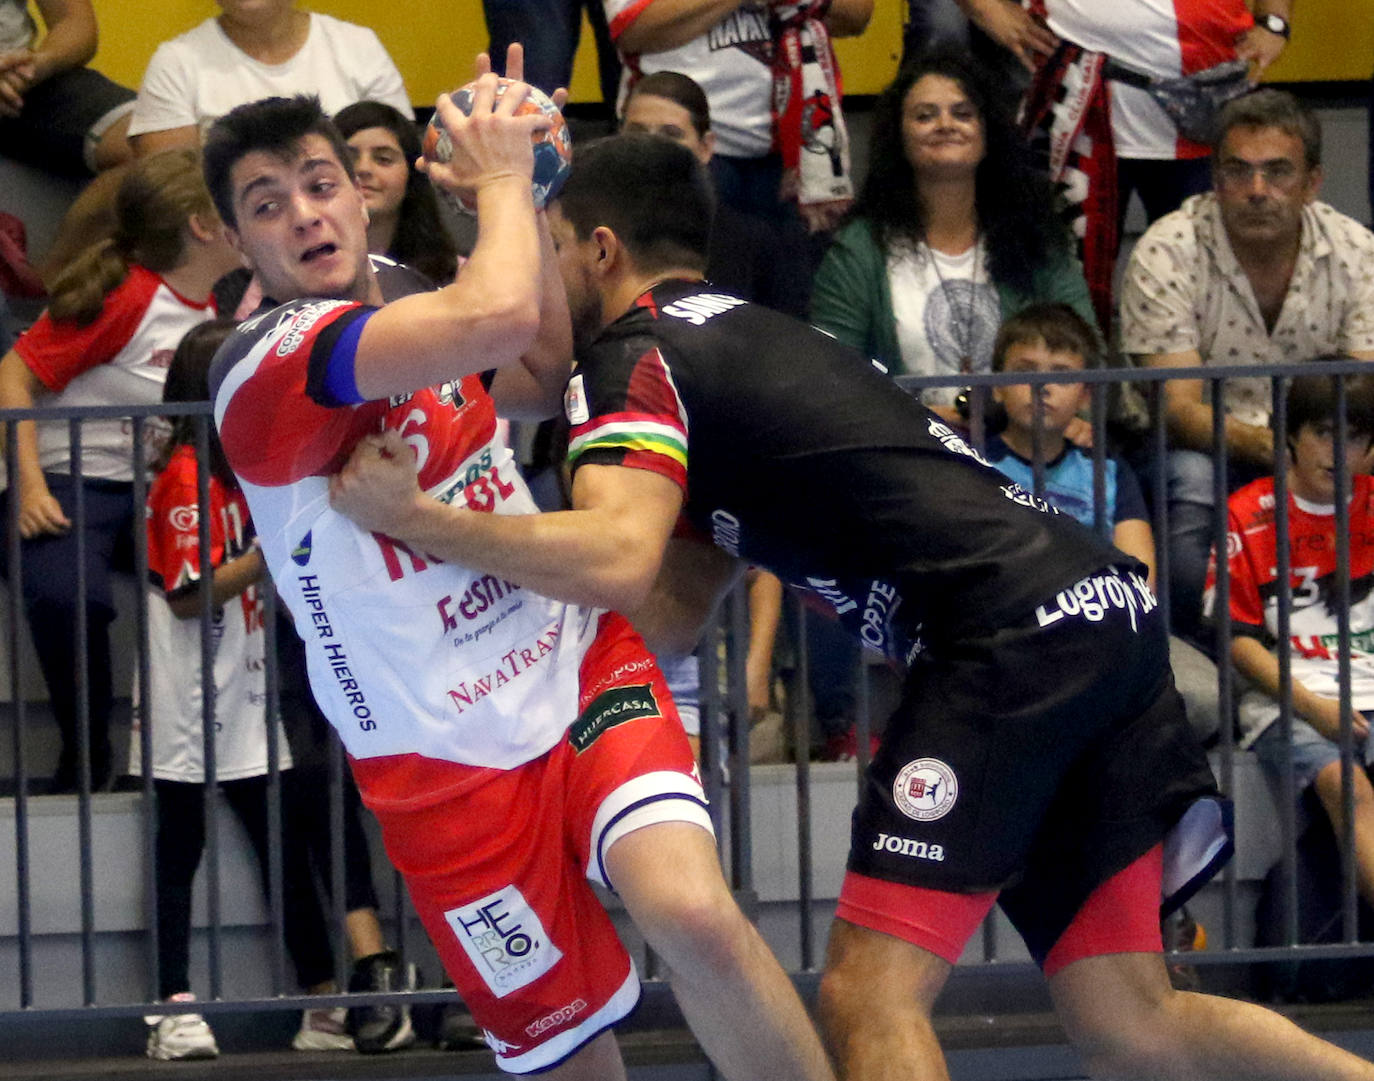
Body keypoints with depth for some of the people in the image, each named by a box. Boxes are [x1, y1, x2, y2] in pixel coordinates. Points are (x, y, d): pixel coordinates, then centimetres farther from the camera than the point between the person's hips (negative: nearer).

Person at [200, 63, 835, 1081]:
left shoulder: (418, 311, 8)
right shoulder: (264, 367, -18)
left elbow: (553, 375, 24)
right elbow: (500, 313, -31)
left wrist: (519, 197, 11)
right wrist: (503, 176, -11)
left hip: (585, 662, 5)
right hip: (448, 760, -5)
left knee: (693, 912, -25)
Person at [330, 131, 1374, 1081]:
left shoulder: (631, 355, 1)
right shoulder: (744, 337, 29)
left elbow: (618, 562, -17)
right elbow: (669, 610, 29)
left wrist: (413, 518, -10)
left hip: (1013, 634, -9)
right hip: (1112, 612, 9)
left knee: (872, 995, -9)